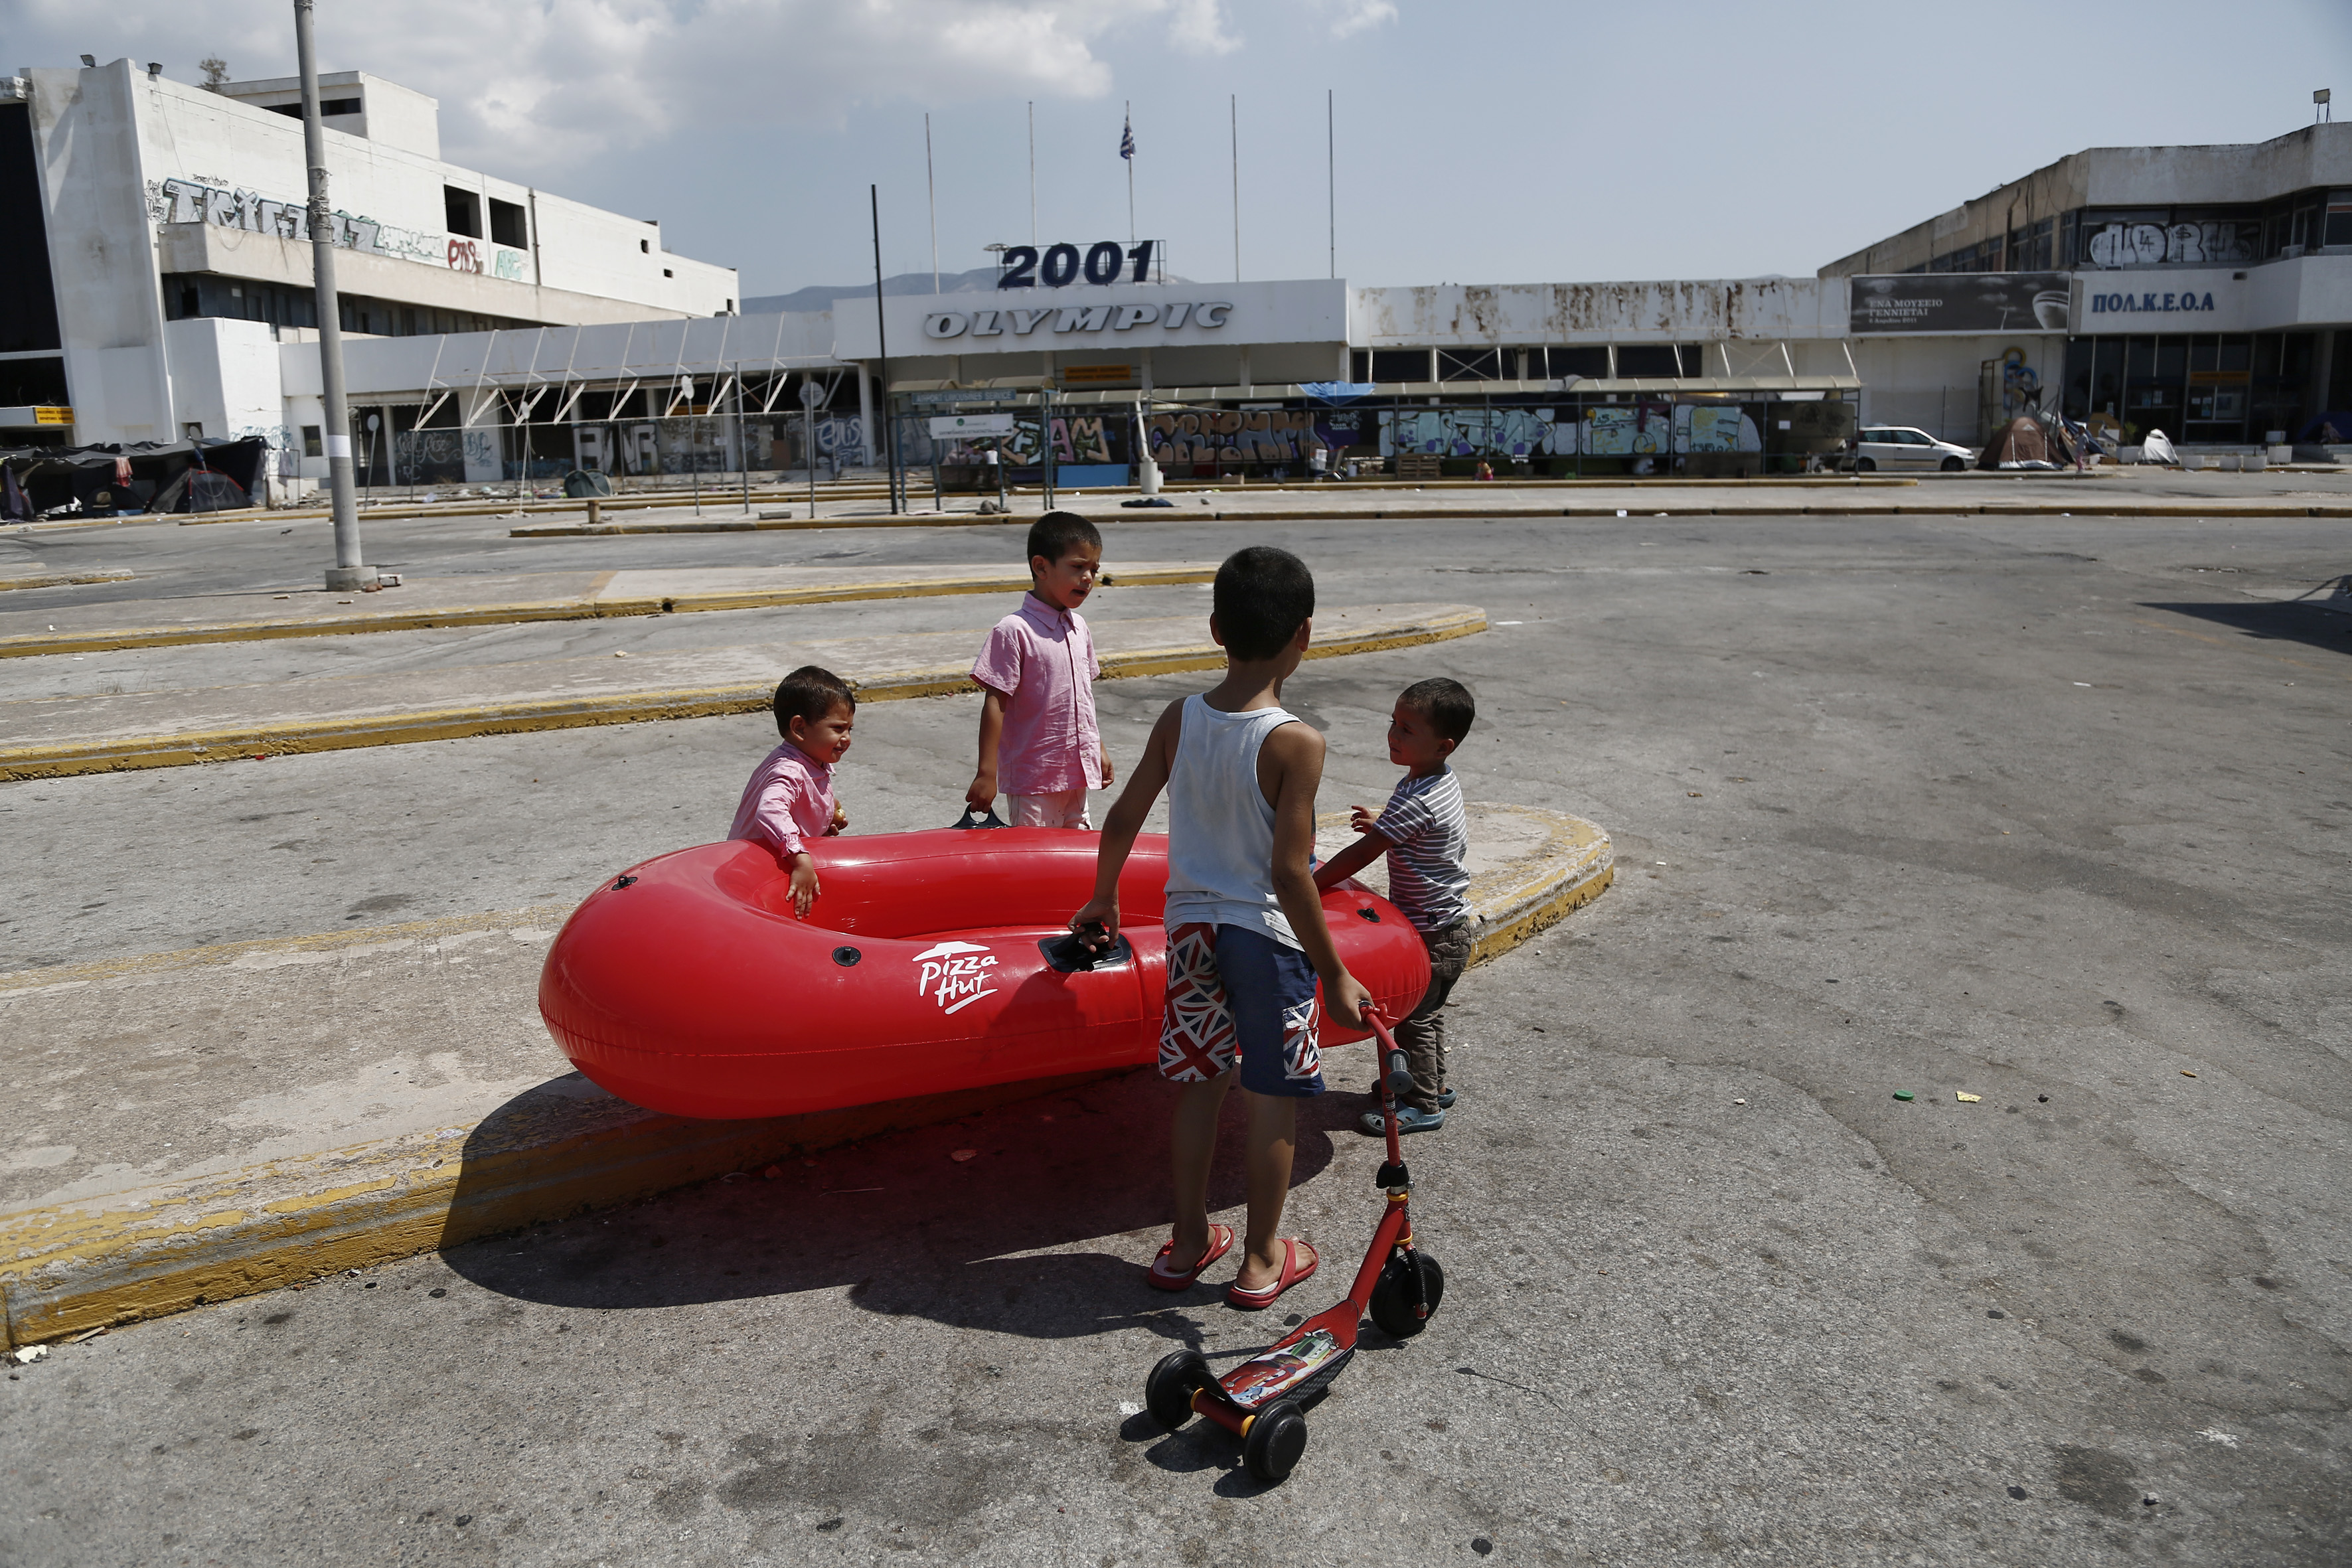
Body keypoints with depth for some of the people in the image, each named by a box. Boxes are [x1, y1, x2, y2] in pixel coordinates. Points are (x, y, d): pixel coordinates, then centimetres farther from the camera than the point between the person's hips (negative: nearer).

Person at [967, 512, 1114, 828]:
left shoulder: (1079, 627, 8)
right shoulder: (1014, 632, -14)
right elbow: (995, 704, -15)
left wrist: (1099, 750, 22)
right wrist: (986, 773, -17)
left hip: (1077, 773, 7)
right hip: (1033, 779, -7)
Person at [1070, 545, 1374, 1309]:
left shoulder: (1179, 719, -4)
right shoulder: (1296, 744, -19)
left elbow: (1122, 821, 3)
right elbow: (1289, 875, -20)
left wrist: (1103, 900, 20)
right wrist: (1335, 973, -11)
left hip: (1190, 924, 5)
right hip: (1267, 933, -5)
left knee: (1198, 1086, 17)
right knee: (1272, 1100, 10)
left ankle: (1189, 1240, 30)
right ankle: (1261, 1259, 23)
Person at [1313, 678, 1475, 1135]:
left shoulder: (1416, 802, -30)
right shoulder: (1444, 780, 0)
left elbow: (1358, 856, -29)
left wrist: (1307, 887, -22)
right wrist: (1383, 825, 10)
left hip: (1432, 935, -10)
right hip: (1449, 925, 10)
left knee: (1413, 1016, 4)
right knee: (1426, 1012, 23)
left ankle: (1422, 1105, 17)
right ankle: (1433, 1084, 39)